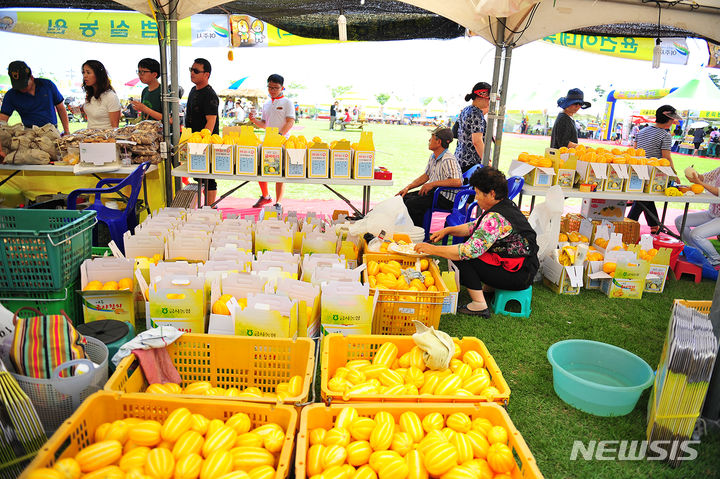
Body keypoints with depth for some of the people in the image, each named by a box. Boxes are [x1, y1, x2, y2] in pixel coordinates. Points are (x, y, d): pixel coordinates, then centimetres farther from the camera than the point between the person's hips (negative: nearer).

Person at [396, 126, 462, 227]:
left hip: (446, 198, -9)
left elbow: (457, 182, -32)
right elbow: (425, 176, 20)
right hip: (434, 192, 9)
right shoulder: (433, 156, 10)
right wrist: (408, 187, 9)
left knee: (411, 204, -25)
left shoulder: (448, 160, -20)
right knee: (403, 198, 0)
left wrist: (432, 184, -25)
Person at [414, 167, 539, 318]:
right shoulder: (507, 204, 6)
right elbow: (475, 227, 17)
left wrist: (432, 249, -23)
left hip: (518, 276, -10)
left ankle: (479, 305, -13)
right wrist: (448, 230, 5)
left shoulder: (495, 219, -26)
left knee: (460, 256, -16)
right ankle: (489, 288, 23)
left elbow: (470, 251, -30)